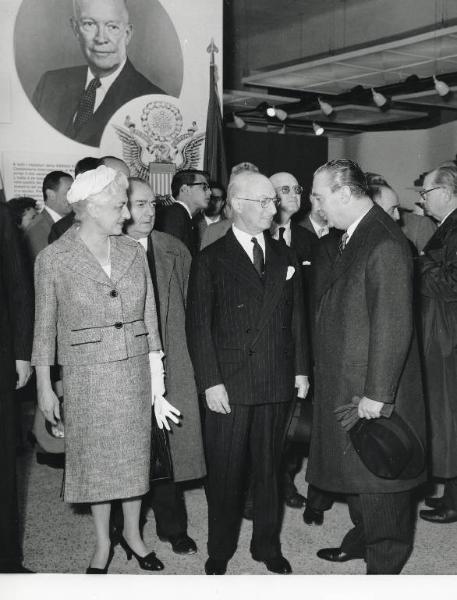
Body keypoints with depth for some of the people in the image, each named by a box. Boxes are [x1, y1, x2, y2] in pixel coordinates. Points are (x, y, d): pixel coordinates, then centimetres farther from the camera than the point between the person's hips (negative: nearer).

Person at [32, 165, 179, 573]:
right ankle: (103, 543, 27)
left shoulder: (133, 252, 1)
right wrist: (44, 386, 1)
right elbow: (45, 326, -1)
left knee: (134, 454, 12)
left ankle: (133, 533, 32)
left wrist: (156, 375, 1)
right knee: (95, 459, 9)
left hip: (134, 370, 3)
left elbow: (149, 315, 4)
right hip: (86, 375, -3)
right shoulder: (53, 259, -8)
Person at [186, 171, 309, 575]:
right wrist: (211, 382, -11)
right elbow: (198, 325, -6)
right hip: (229, 385, -3)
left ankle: (267, 545, 29)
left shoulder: (285, 257, 10)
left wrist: (301, 369, 7)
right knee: (225, 472, 6)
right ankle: (220, 551, 23)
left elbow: (296, 318, 12)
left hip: (278, 385, 4)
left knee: (270, 469, 13)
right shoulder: (210, 260, -3)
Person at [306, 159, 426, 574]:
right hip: (345, 385, 9)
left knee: (379, 479, 6)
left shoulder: (384, 244, -21)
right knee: (355, 471, 22)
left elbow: (392, 326, -24)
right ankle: (362, 539, 41)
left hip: (372, 390, -9)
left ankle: (385, 564, 23)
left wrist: (377, 393, -22)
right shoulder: (351, 238, 9)